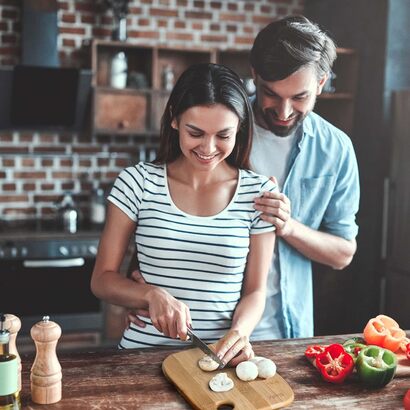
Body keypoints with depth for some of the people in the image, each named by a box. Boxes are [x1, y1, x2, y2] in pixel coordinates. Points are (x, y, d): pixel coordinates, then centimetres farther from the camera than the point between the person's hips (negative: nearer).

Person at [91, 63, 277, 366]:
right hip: (144, 352, 0)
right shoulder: (138, 182, -1)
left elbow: (254, 292, 6)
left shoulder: (259, 192, 0)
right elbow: (102, 279, 2)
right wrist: (152, 294, -16)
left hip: (222, 356, 1)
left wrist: (240, 331, -14)